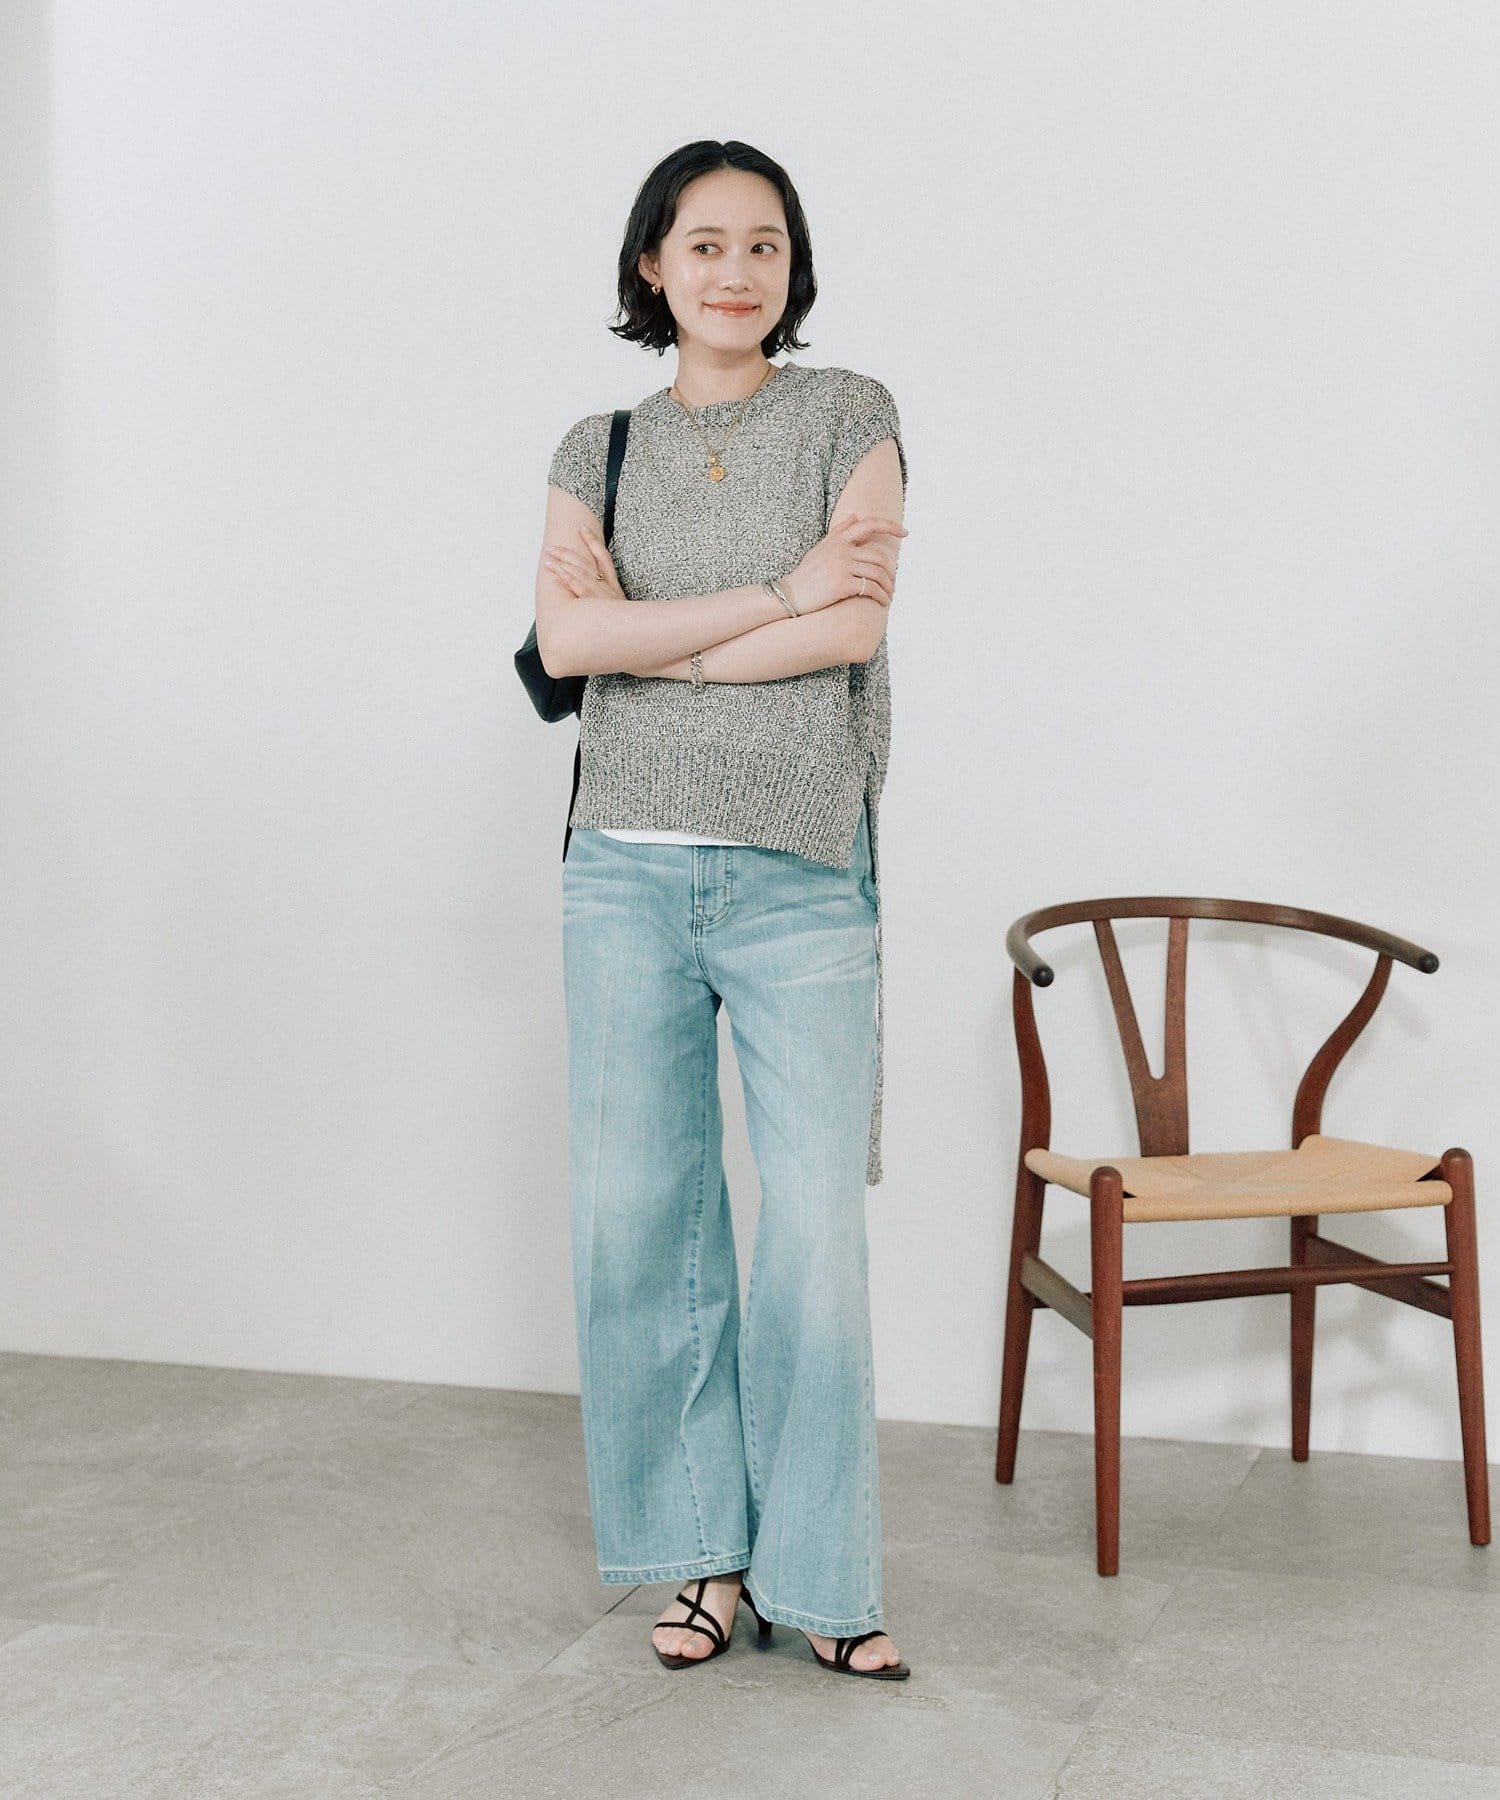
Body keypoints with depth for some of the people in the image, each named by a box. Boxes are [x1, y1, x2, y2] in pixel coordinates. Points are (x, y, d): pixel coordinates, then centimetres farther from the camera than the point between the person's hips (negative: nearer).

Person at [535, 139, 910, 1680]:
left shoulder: (848, 418, 5)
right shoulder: (600, 447, 11)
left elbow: (857, 625, -10)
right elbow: (565, 637, -7)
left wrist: (649, 647, -8)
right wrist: (776, 593, -11)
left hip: (801, 880, -2)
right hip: (628, 873, 2)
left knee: (817, 1226, -4)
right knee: (639, 1219, 5)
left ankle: (815, 1573, 11)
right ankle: (703, 1549, 20)